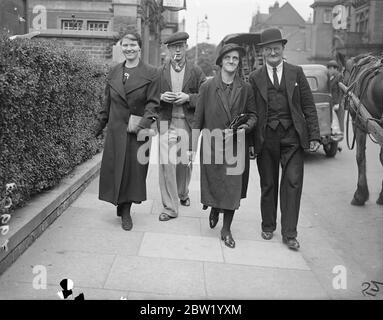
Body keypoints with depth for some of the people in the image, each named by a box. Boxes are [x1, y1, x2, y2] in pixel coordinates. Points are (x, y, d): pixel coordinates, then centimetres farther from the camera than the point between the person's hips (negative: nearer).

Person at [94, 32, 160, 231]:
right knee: (114, 167, 4)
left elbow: (153, 102, -7)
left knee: (134, 168, 2)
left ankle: (125, 210, 15)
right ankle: (122, 206, 21)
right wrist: (101, 122, 16)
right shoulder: (114, 72, 10)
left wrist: (145, 122, -20)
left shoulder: (151, 73, -3)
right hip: (116, 128, 3)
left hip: (137, 129, -3)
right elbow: (107, 100, 15)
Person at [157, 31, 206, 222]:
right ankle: (170, 208, 3)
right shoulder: (160, 72, 8)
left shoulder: (196, 72, 5)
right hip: (166, 123, 0)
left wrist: (188, 97, -13)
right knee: (166, 163, -7)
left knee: (185, 162, 10)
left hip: (188, 123, 0)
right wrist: (161, 97, -9)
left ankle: (183, 193, 40)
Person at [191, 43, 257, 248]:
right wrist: (193, 146, -1)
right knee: (213, 184, 7)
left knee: (233, 188, 2)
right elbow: (198, 118, 1)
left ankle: (226, 229, 17)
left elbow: (253, 114, 13)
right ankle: (214, 210, 41)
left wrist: (247, 125, -10)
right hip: (212, 144, -1)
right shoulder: (207, 87, 0)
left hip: (236, 146, 1)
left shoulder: (245, 89, 4)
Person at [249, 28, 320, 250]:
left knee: (293, 183, -3)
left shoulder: (296, 73, 7)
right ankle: (268, 227, 27)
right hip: (266, 138, 0)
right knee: (268, 184, 10)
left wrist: (314, 136, -1)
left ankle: (289, 233, 6)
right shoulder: (255, 78, 5)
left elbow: (309, 106, 5)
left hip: (292, 135, 0)